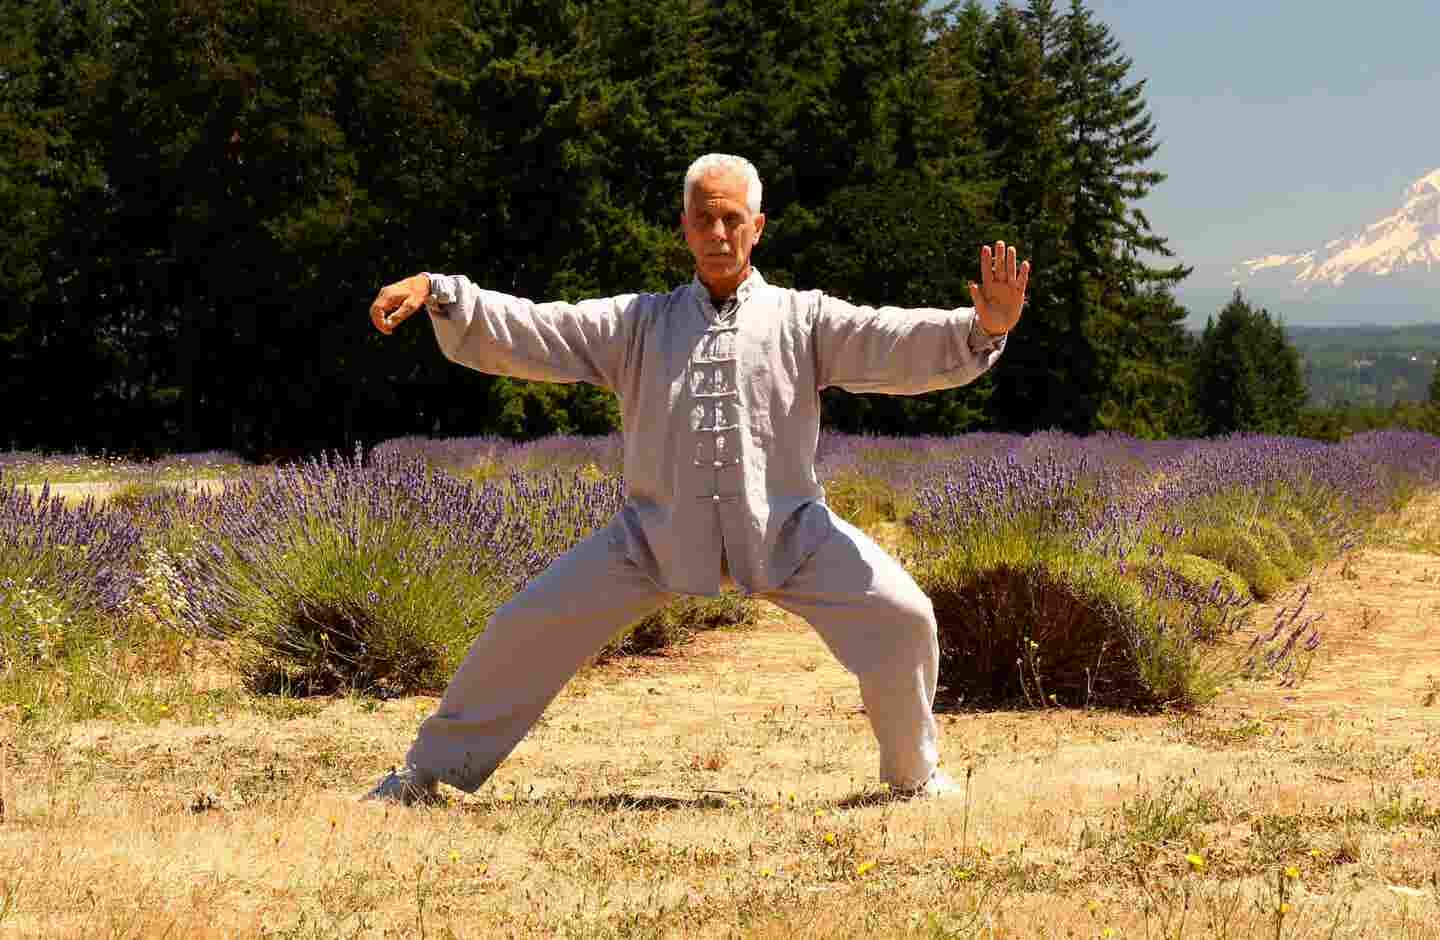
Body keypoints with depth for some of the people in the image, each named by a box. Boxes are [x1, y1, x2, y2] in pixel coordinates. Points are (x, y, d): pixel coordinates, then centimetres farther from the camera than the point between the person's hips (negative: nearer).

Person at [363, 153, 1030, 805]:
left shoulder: (802, 318, 5)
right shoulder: (640, 323, 9)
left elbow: (894, 344, -10)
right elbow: (524, 332, 0)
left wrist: (982, 328, -30)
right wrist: (437, 293, -17)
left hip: (786, 530, -1)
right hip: (657, 529, 1)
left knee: (900, 618, -17)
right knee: (530, 626, -5)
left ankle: (916, 774, 8)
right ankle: (432, 769, 12)